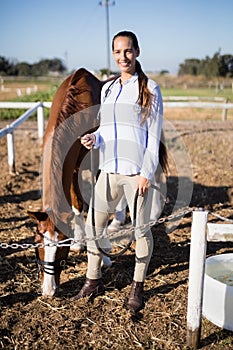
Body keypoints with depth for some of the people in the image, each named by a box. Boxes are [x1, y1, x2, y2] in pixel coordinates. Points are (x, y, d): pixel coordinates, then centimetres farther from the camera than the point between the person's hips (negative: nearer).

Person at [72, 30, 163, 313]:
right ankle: (93, 281, 27)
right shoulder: (107, 88, 12)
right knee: (92, 225, 9)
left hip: (137, 171, -5)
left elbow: (154, 136, -6)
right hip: (109, 169, 6)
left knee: (140, 229, 6)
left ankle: (138, 287, 24)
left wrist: (146, 173, -13)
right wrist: (94, 139, -4)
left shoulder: (149, 88, -3)